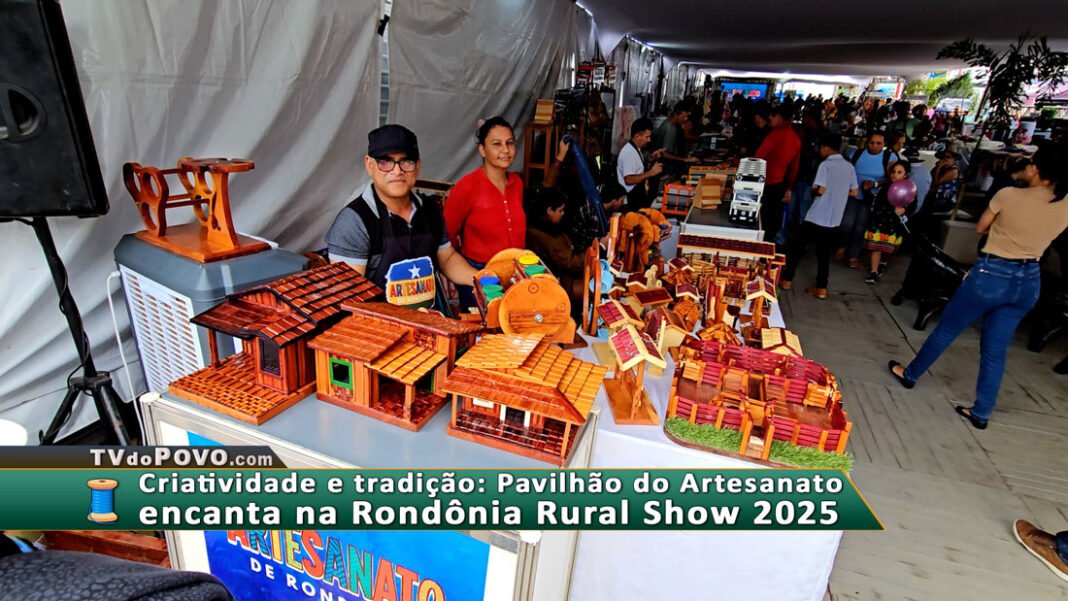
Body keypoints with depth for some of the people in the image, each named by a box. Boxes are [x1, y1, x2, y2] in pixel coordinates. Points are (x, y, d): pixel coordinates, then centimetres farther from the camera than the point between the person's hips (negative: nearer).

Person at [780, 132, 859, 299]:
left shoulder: (826, 164, -11)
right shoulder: (850, 166, 8)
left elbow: (820, 190, -17)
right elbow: (854, 192, 12)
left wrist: (812, 190, 3)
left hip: (817, 217, -6)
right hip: (834, 219, 6)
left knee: (797, 247, 8)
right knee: (824, 254, 12)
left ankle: (787, 279, 14)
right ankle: (821, 288, 14)